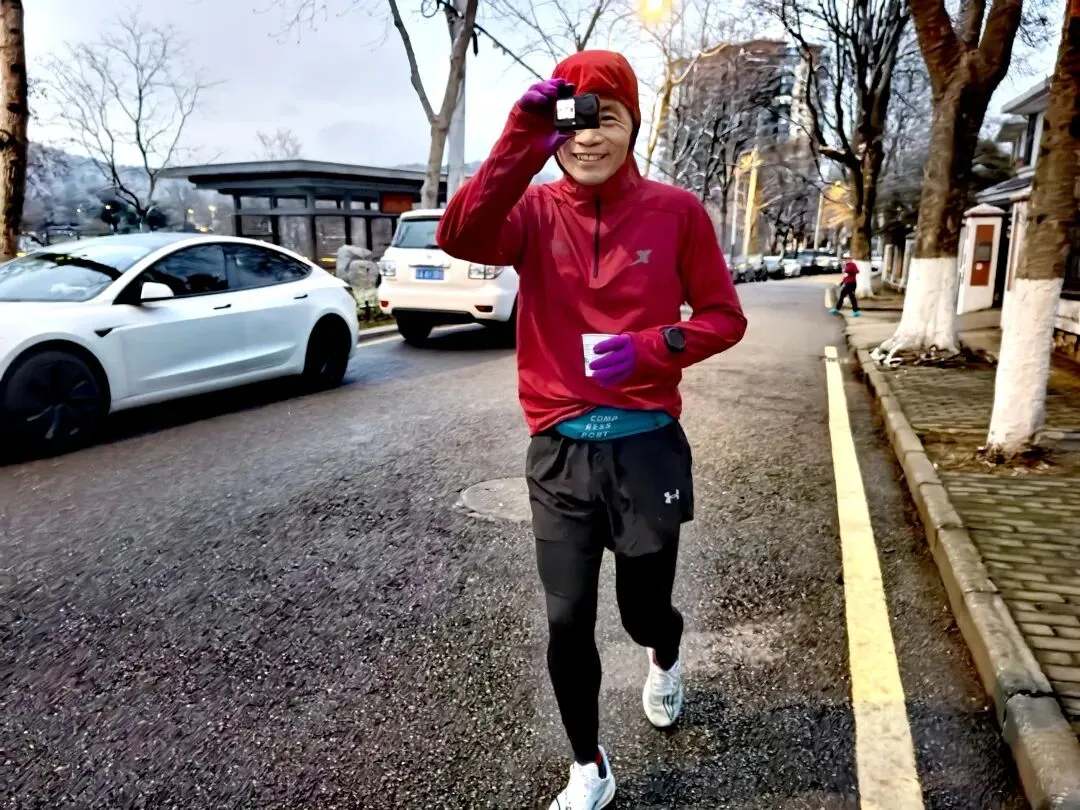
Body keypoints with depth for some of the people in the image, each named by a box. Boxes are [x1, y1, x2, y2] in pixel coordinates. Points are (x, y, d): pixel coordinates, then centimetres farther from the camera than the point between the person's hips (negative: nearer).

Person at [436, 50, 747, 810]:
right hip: (560, 453, 1)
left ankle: (667, 658, 53)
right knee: (567, 622, 5)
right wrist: (520, 144, -30)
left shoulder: (676, 211, -2)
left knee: (644, 610, 13)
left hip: (647, 447, 0)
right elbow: (460, 237, -21)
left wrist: (648, 348, -15)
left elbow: (724, 317, 2)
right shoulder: (534, 211, -1)